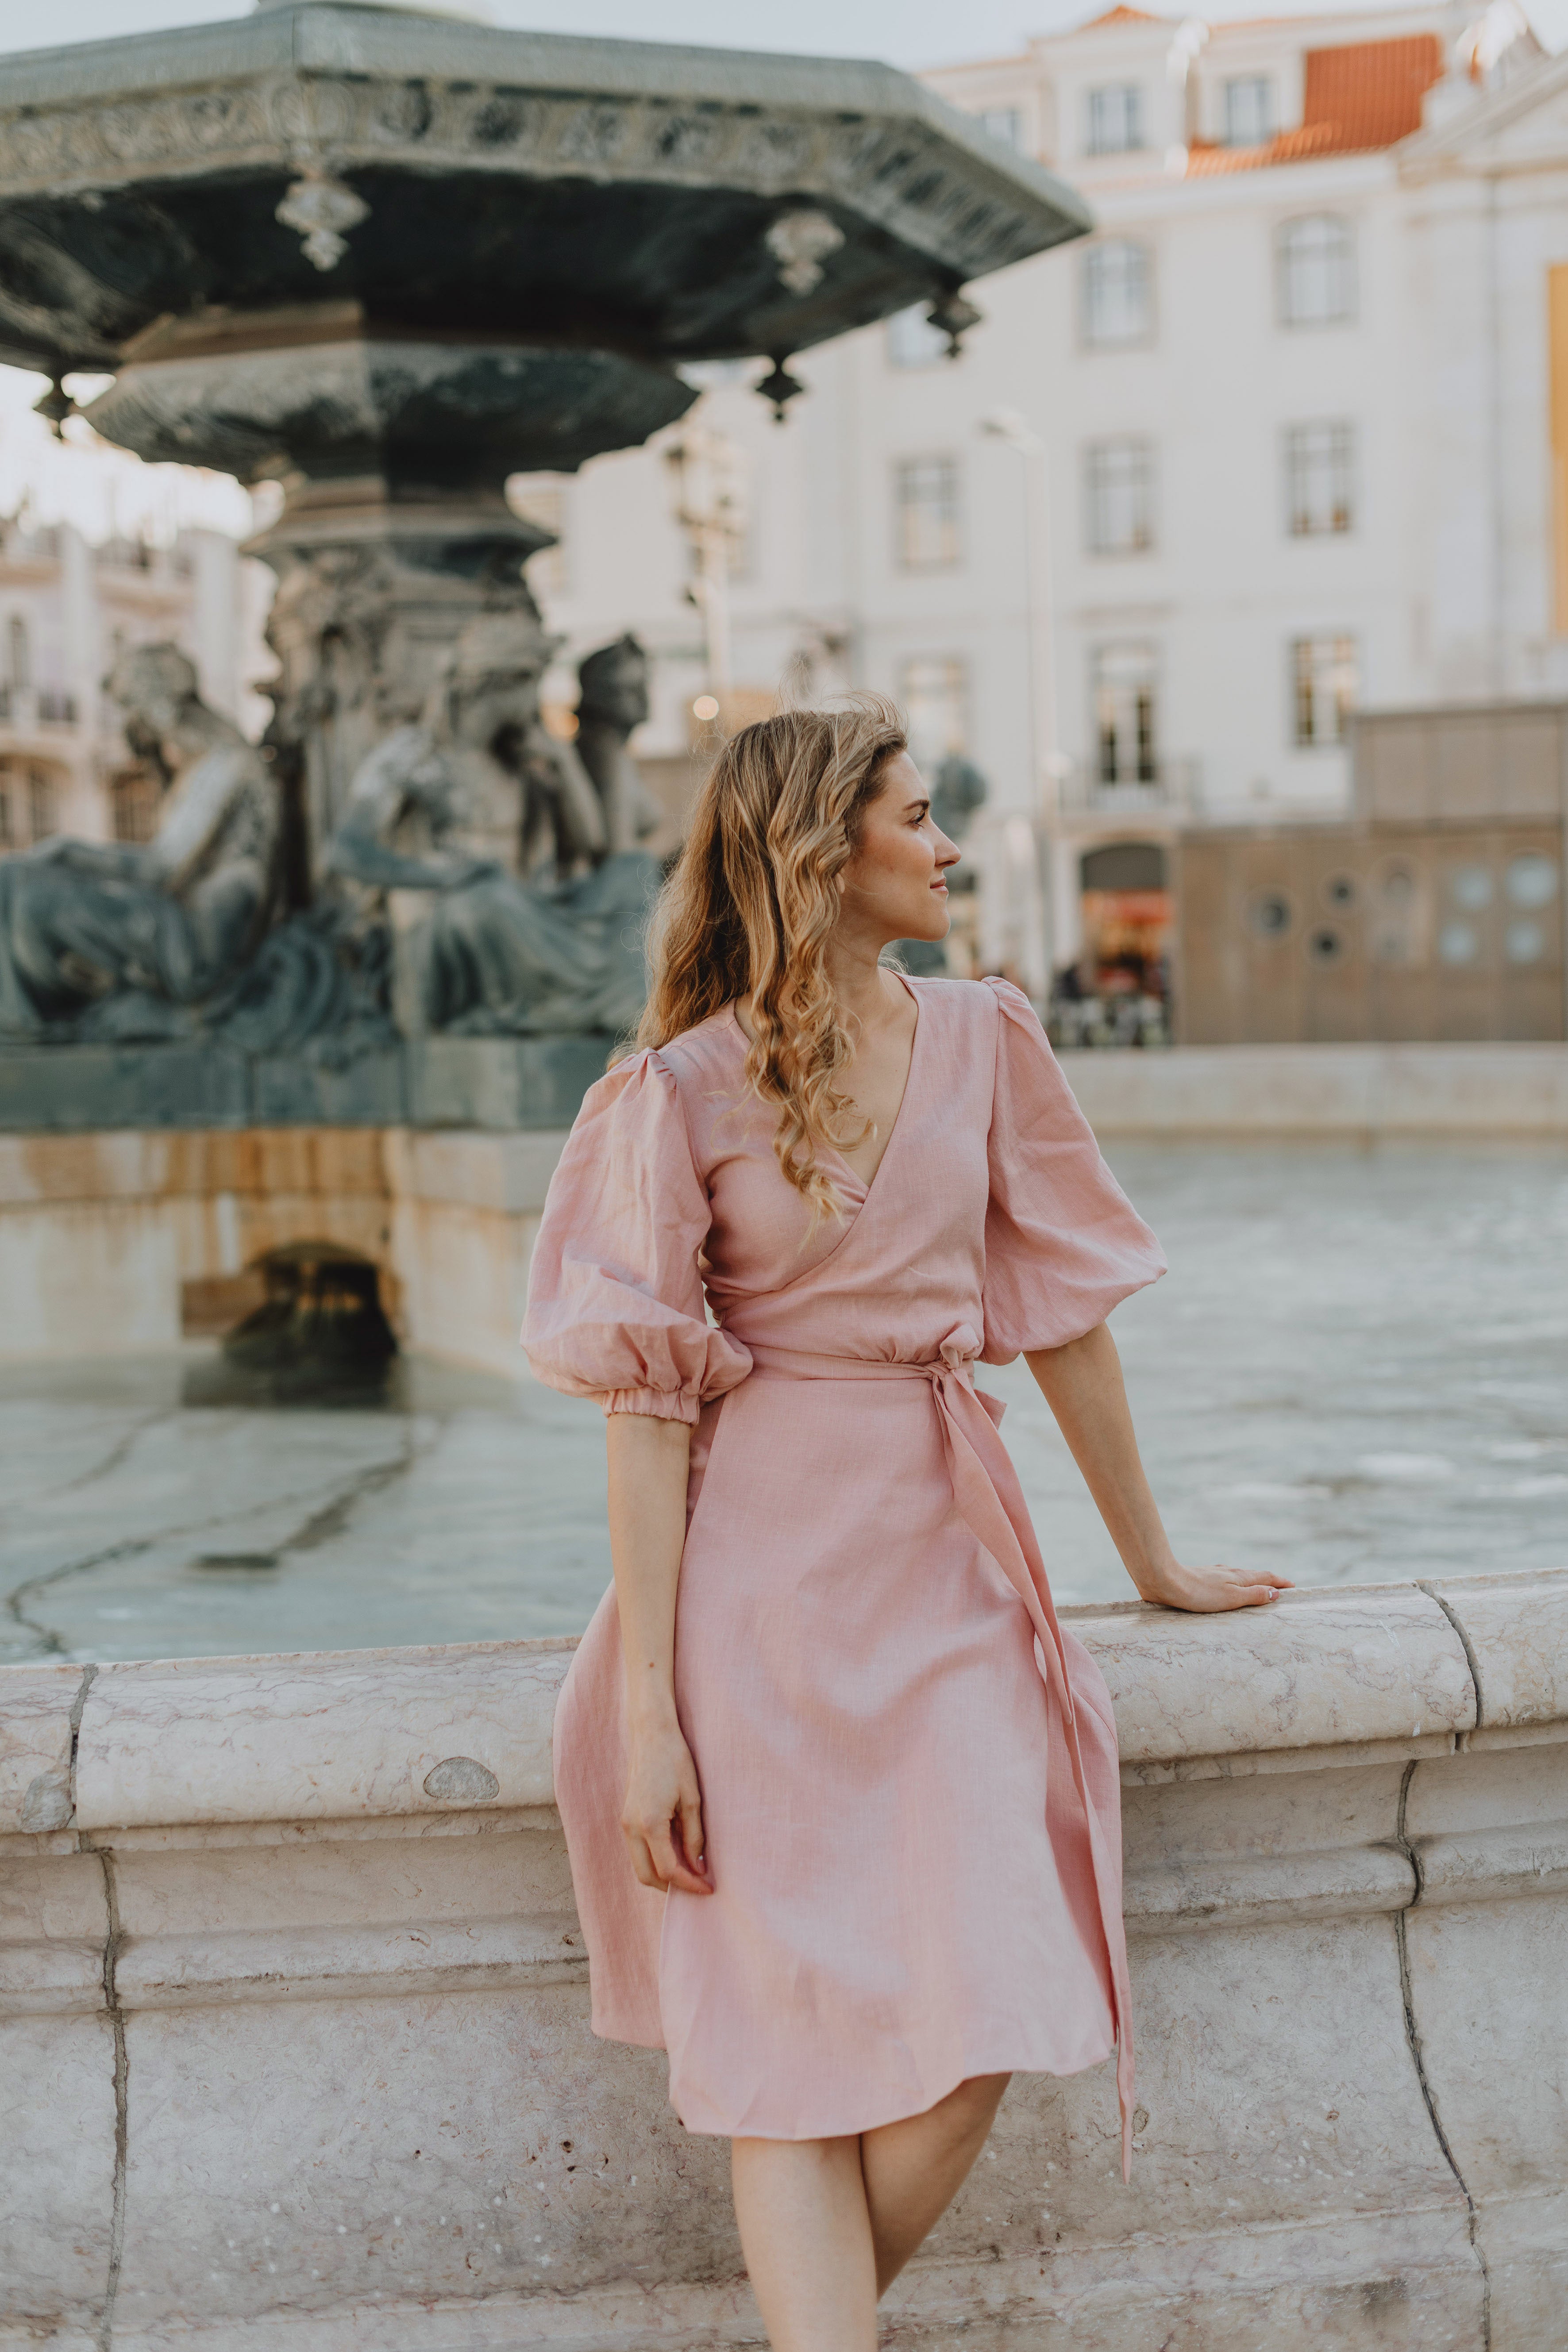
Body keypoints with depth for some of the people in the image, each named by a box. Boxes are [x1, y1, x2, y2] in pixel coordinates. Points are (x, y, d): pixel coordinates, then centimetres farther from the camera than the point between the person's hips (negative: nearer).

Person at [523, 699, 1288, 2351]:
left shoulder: (982, 1042, 7)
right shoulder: (681, 1091, -5)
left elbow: (1062, 1312, 15)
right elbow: (645, 1406, -7)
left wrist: (1152, 1563, 21)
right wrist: (647, 1709, -12)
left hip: (941, 1566, 3)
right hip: (760, 1578, -3)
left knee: (973, 2039, -8)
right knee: (794, 2055, -3)